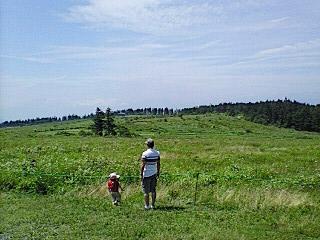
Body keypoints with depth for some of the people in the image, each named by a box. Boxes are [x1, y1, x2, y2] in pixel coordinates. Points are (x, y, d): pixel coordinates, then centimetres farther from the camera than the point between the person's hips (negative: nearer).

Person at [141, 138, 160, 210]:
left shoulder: (145, 154, -14)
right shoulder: (157, 153, 0)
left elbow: (143, 165, -13)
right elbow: (158, 164, 6)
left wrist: (141, 174, -6)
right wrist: (158, 172, 17)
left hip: (146, 174, -4)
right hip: (154, 174, 5)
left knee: (146, 191, 5)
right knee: (153, 190, 12)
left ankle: (147, 205, 9)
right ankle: (153, 205, 16)